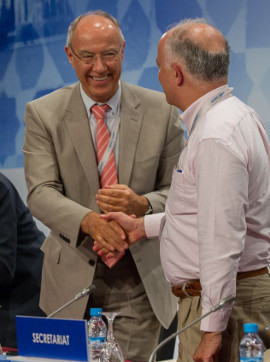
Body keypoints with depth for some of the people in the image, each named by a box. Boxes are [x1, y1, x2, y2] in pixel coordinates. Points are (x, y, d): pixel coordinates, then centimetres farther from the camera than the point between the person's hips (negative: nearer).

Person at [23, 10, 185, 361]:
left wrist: (142, 205, -21)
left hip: (141, 280, 0)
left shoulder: (161, 111, 1)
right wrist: (88, 220, -29)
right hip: (73, 278, 0)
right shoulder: (43, 114, 0)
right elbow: (41, 193, -9)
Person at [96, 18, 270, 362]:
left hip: (223, 301, -10)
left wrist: (212, 329, -23)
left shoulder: (216, 137, -21)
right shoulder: (235, 114, 13)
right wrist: (143, 226, 20)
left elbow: (224, 239, -25)